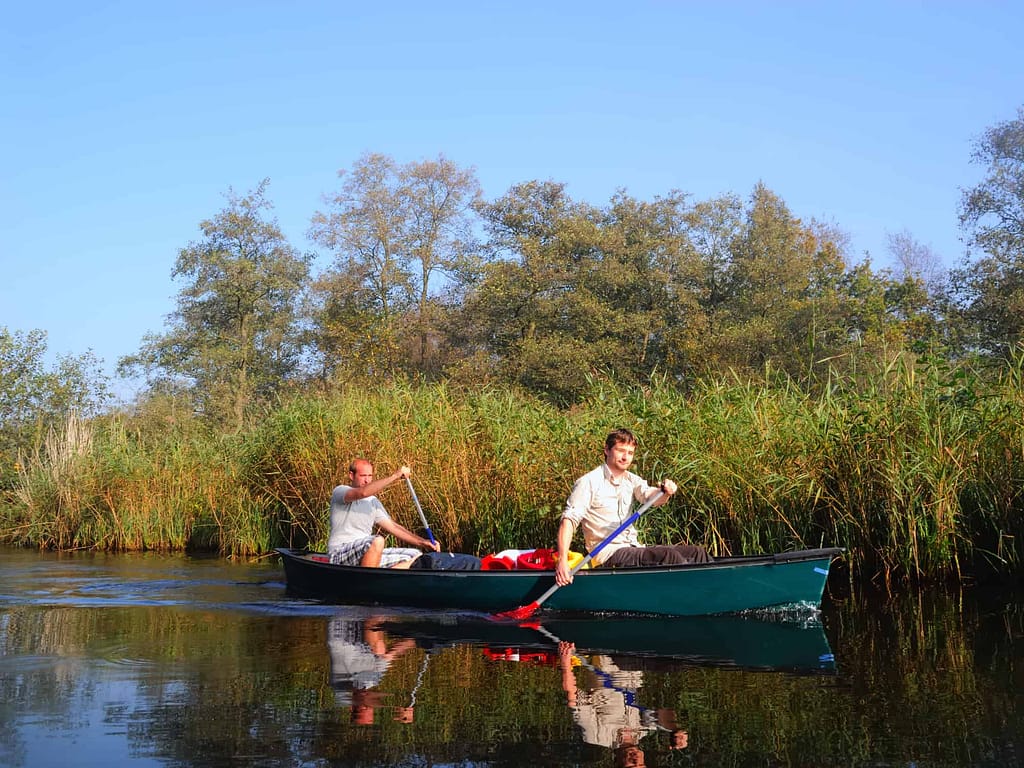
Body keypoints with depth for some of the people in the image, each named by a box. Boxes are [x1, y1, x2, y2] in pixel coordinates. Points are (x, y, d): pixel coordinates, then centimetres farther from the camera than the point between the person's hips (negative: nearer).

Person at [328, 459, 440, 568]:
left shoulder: (373, 501, 22)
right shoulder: (340, 491, -1)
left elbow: (392, 526, 17)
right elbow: (363, 493, -23)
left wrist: (422, 542, 4)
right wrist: (395, 476, -23)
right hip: (341, 552, -8)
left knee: (415, 556, -4)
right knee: (377, 541, -36)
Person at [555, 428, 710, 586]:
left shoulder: (632, 480, 14)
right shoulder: (589, 482, -6)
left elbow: (650, 496, -6)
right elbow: (569, 520, -13)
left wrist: (666, 492, -31)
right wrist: (562, 560, -26)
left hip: (634, 548, 7)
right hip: (608, 554, -7)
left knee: (697, 553, -5)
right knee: (669, 555, -27)